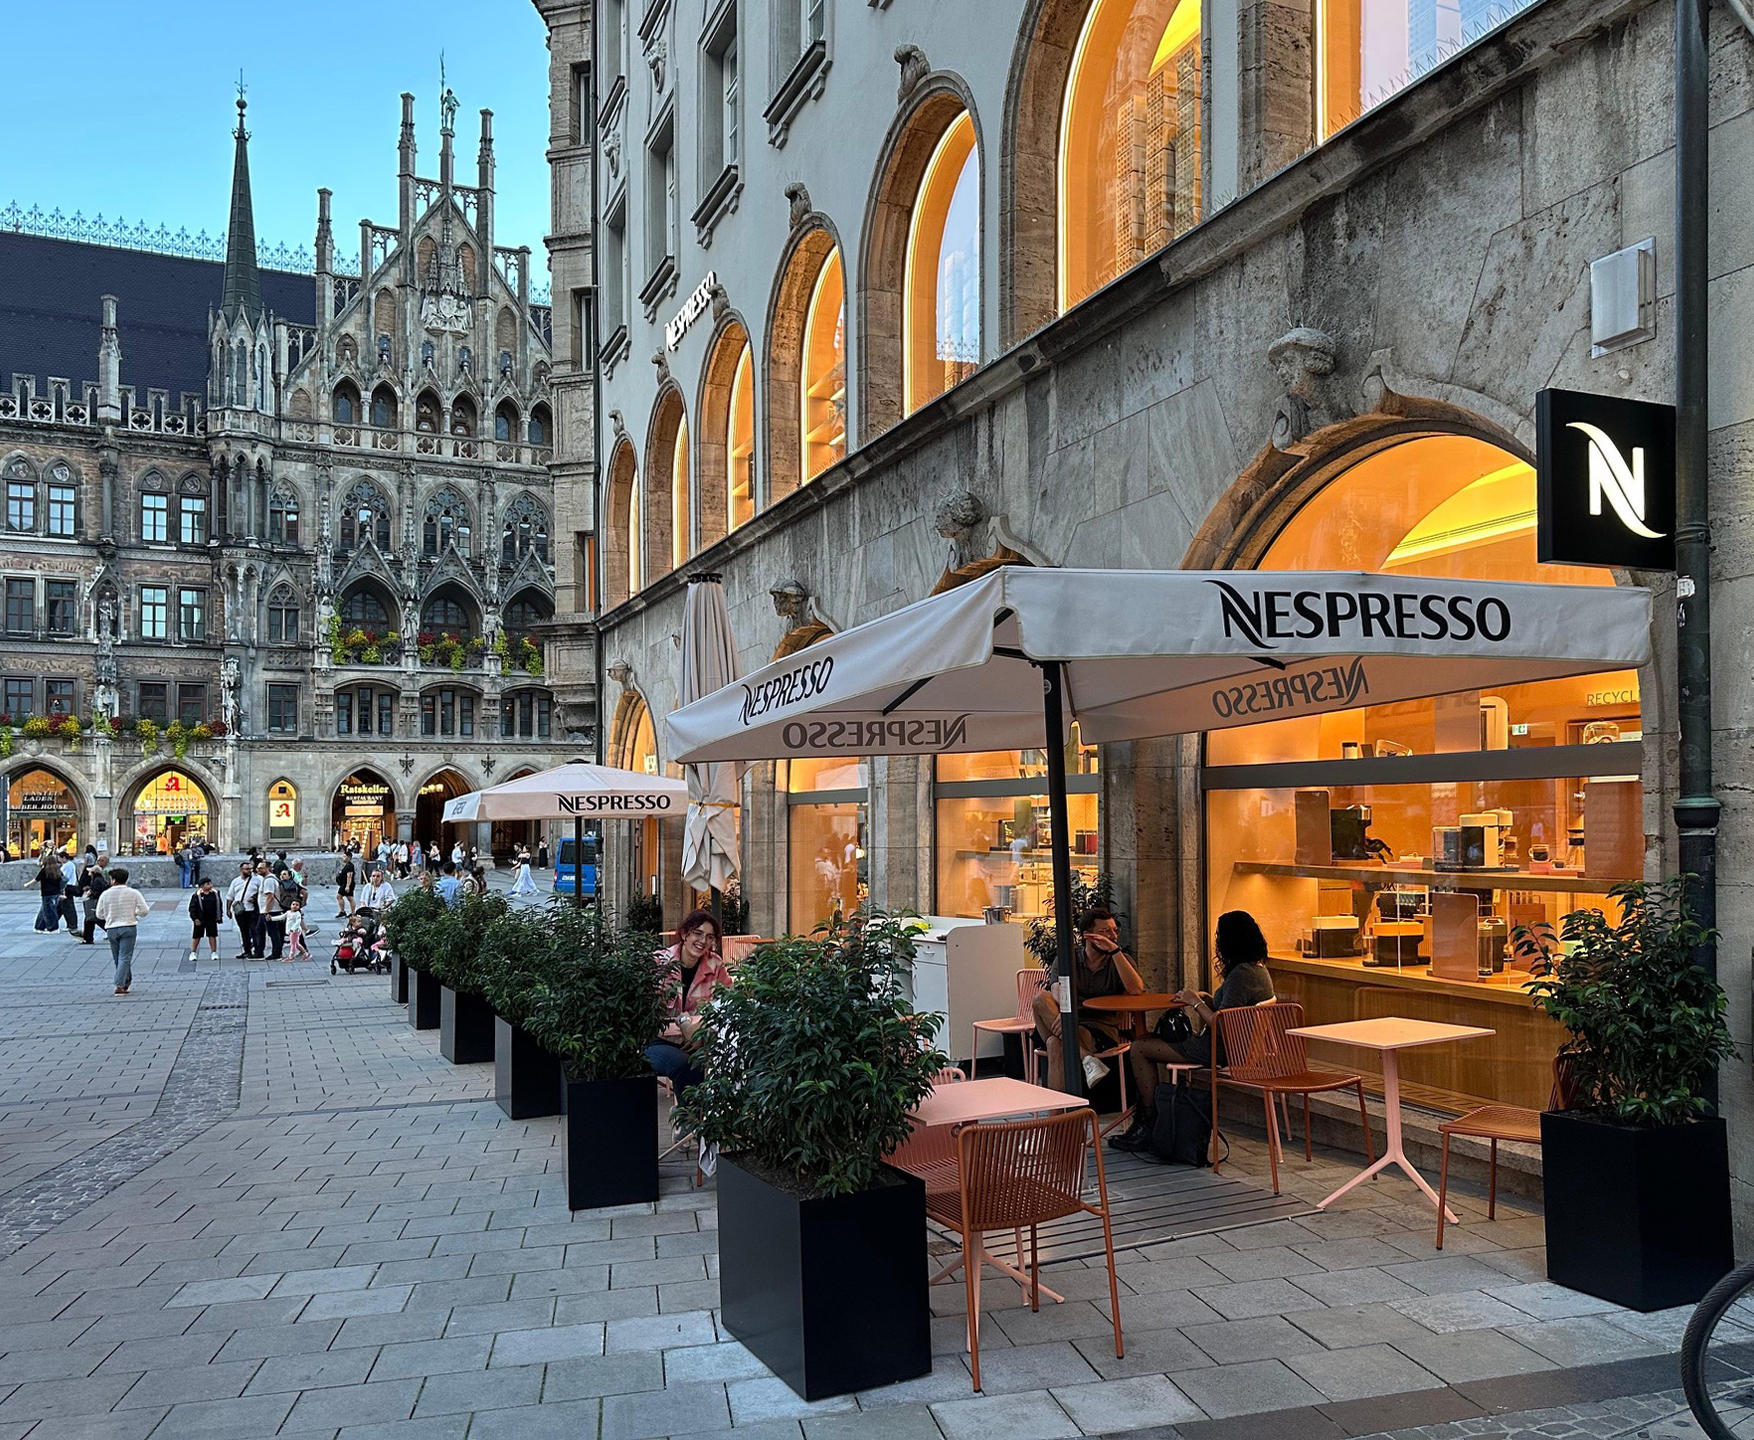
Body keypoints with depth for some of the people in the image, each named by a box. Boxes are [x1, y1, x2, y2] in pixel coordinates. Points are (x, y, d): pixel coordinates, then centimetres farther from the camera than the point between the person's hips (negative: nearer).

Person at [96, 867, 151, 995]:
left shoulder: (105, 894, -2)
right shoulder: (133, 893, -5)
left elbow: (99, 915, 5)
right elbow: (145, 910, -6)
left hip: (111, 929, 2)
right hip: (128, 928, -2)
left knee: (117, 958, 16)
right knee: (125, 958, -3)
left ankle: (127, 982, 28)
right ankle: (120, 986, -13)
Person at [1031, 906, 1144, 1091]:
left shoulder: (1119, 960, 12)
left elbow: (1137, 990, -10)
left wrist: (1114, 951, -14)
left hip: (1102, 1031, -3)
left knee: (1056, 1044, -35)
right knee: (1042, 998, -30)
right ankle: (1087, 1059, -40)